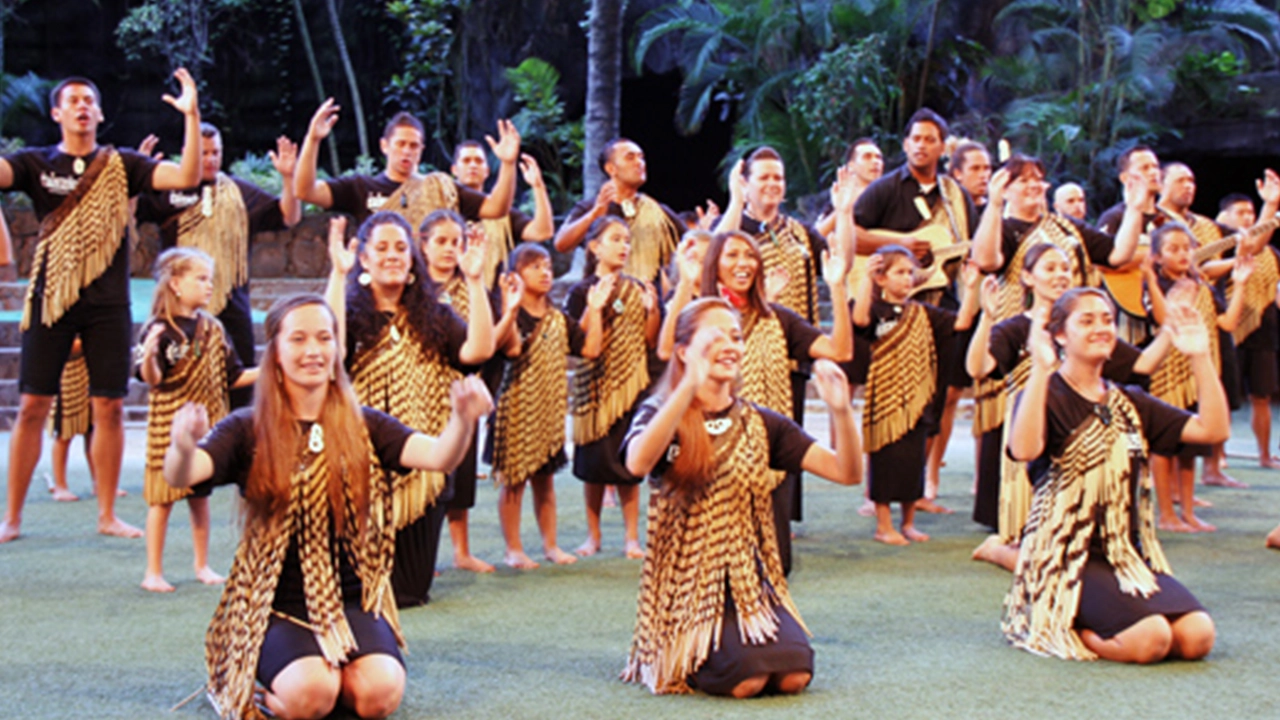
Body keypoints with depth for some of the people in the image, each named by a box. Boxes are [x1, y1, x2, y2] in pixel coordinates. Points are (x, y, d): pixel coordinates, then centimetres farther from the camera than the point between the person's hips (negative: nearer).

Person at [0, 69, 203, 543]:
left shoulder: (121, 165, 6)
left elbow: (186, 177, -5)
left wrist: (192, 117, -15)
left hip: (108, 303, 1)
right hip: (51, 298, -1)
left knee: (109, 407, 2)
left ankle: (108, 514, 13)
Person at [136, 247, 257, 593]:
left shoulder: (212, 329, 7)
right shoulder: (160, 329, -10)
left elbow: (233, 376, 12)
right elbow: (151, 378, -16)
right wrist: (149, 353, -34)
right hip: (168, 425, -5)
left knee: (200, 496, 12)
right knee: (162, 499, 1)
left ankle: (202, 565, 23)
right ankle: (153, 571, 9)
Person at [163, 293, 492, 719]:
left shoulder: (365, 428, 5)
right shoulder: (249, 430, -1)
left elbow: (437, 457, -12)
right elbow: (180, 477, -18)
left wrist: (462, 421, -35)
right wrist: (183, 447, -42)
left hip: (352, 600, 2)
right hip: (277, 606, -2)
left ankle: (339, 671, 9)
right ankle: (271, 682, 6)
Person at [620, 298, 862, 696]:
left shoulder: (760, 423, 9)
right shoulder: (659, 415, -2)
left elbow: (847, 472, 1)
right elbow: (638, 462, -28)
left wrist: (841, 410, -17)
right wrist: (690, 385, -34)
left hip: (750, 579, 4)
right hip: (687, 584, -4)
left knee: (794, 674, -21)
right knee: (746, 678, -26)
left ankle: (736, 639, 12)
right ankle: (682, 656, 8)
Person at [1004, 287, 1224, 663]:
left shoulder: (1129, 403, 16)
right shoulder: (1046, 396, -3)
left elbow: (1213, 429, 5)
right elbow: (1024, 449, -27)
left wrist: (1200, 358, -1)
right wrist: (1041, 370, -30)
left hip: (1130, 556, 7)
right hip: (1068, 558, -6)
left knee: (1198, 636, -17)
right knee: (1150, 639, -28)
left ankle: (1085, 627, 7)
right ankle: (1063, 626, 2)